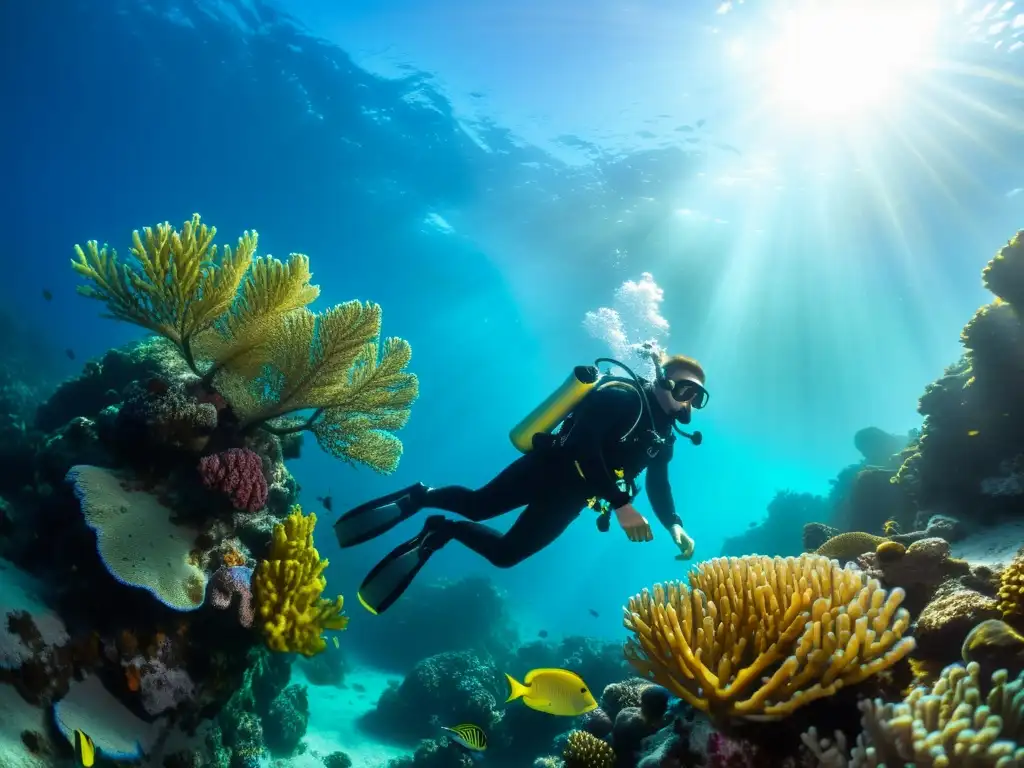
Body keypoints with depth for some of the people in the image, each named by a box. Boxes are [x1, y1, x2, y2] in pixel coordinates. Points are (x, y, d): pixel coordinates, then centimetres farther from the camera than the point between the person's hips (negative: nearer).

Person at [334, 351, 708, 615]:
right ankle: (419, 496, 4)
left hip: (568, 497, 6)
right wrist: (621, 504, -30)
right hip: (549, 466, -6)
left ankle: (443, 530, 13)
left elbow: (658, 485, 18)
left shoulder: (665, 436, 12)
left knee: (506, 552, 0)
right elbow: (585, 444, -26)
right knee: (478, 505, -18)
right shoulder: (623, 396, -14)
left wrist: (675, 527, -2)